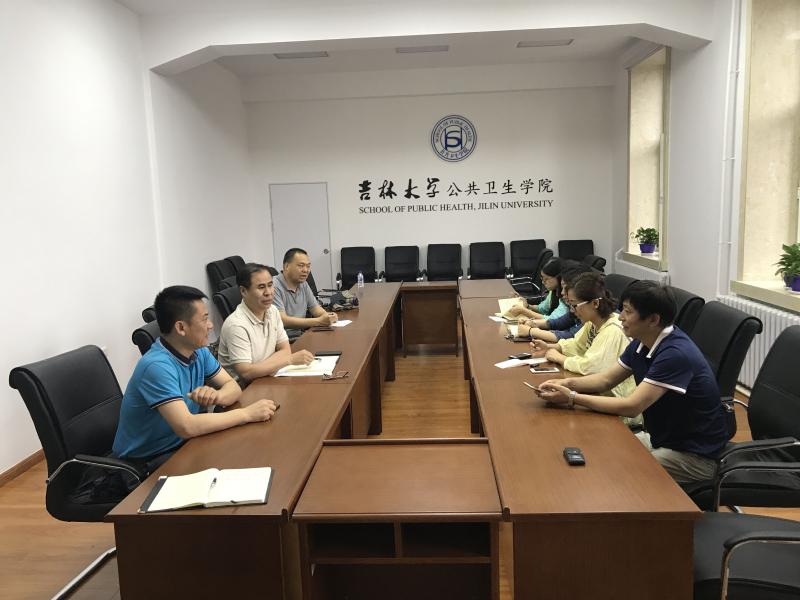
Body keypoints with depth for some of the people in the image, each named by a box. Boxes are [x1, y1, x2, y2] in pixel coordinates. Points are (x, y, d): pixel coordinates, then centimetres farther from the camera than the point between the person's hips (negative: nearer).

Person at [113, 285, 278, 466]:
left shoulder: (198, 351, -1)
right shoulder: (157, 366, -27)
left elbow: (233, 387, 2)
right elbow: (186, 427, -34)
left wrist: (216, 396, -22)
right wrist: (247, 413, -26)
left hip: (182, 442, 7)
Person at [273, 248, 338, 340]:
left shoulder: (303, 284, 12)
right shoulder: (275, 286, -16)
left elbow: (315, 307, 19)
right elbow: (282, 321, -23)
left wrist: (327, 316, -5)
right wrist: (319, 321, -24)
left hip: (301, 337, 8)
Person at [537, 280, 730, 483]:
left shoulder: (676, 353, -28)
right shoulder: (642, 343, -1)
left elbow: (632, 407, -30)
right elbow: (607, 379, 9)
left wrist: (572, 398, -26)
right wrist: (568, 383, -9)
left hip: (693, 454, -8)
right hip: (660, 438, 8)